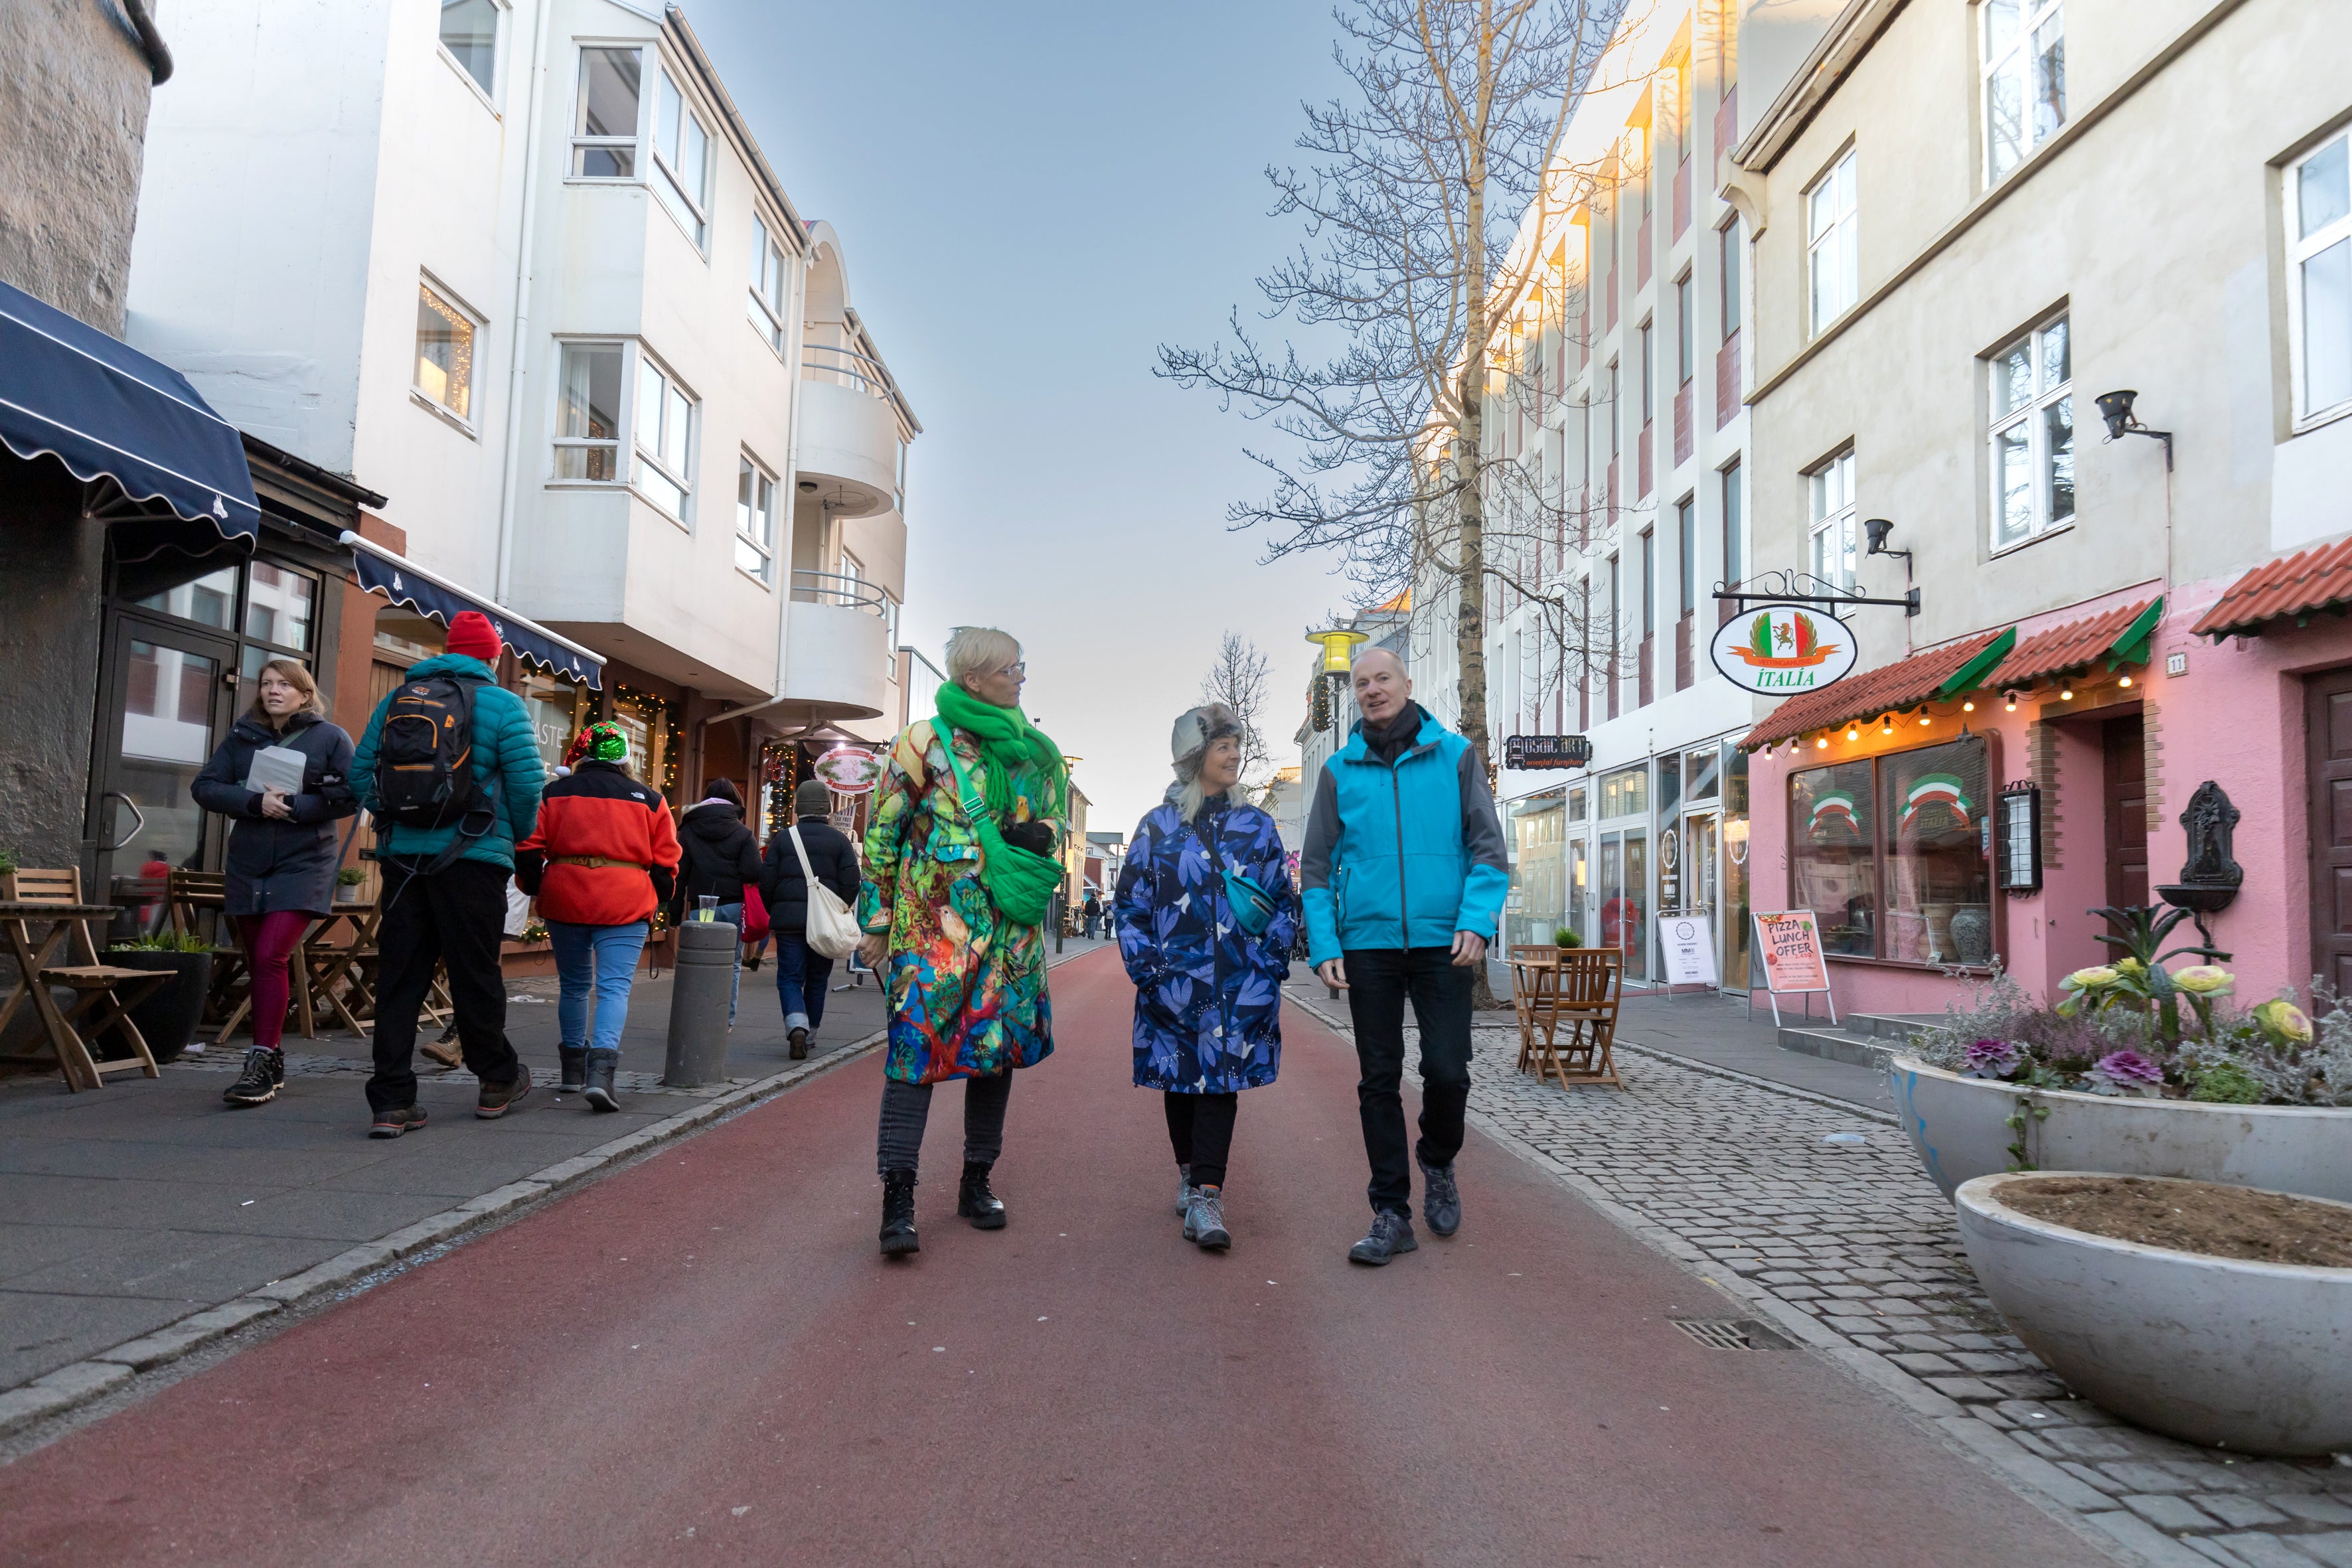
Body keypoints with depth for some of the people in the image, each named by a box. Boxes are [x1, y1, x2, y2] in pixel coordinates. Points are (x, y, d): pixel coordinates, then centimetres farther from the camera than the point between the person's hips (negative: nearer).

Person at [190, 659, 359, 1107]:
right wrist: (255, 802, -14)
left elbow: (351, 796, -7)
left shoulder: (330, 737, 0)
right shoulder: (242, 738, 11)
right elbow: (205, 787, 3)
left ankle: (261, 1064, -11)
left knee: (270, 958, -16)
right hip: (248, 865, 5)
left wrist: (293, 807, -16)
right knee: (260, 964, 10)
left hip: (303, 864, -5)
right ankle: (273, 1060, 22)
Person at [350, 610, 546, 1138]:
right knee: (475, 971, 6)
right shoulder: (501, 704, -3)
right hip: (472, 857, -4)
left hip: (402, 854, 4)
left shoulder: (396, 698, 12)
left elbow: (361, 773, 11)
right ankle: (498, 1081, 22)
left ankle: (392, 1101, 5)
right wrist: (520, 834, 9)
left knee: (399, 976, 6)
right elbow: (526, 782, -9)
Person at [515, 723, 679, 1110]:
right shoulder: (648, 799, 7)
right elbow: (666, 861, 6)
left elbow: (528, 847, 5)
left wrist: (534, 889, 21)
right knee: (615, 987, -4)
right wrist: (656, 902, 21)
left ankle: (574, 1067, 30)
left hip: (565, 899, 2)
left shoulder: (555, 793, 9)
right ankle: (602, 1067, -22)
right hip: (625, 903, -2)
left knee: (573, 985, 18)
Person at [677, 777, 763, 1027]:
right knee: (731, 965, 10)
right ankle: (726, 1020, 11)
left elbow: (679, 874, 4)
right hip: (734, 906, 0)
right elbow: (754, 873, -10)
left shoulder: (688, 831, 7)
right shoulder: (743, 833, 1)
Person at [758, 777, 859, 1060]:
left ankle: (797, 1026, -21)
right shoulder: (840, 840, 2)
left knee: (789, 977, 2)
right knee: (817, 978, 14)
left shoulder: (783, 838, 4)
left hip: (788, 919, 0)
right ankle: (809, 1033, 21)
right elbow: (851, 883, -3)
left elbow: (766, 881, 3)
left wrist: (774, 912, 16)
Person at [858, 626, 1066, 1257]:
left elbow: (1054, 815, 21)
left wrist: (1041, 835, -4)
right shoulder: (925, 742, -3)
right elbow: (882, 833, -1)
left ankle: (977, 1183, 23)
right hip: (934, 923, -5)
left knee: (1000, 1045, 9)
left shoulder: (1031, 749, 12)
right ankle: (898, 1198, -3)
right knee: (918, 1047, -9)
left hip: (1009, 926, 5)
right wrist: (877, 920, -3)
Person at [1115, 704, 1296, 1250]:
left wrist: (1271, 961, 1)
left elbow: (1283, 901, 12)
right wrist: (1146, 969, -4)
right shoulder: (1157, 826, 4)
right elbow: (1130, 903, 5)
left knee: (1220, 1083, -6)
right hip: (1175, 980, 0)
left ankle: (1205, 1199, -6)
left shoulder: (1258, 826, 8)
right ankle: (1190, 1174, 32)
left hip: (1241, 984, 0)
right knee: (1179, 1082, 11)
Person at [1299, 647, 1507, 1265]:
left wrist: (1477, 921, -13)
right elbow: (1316, 867, 7)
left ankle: (1438, 1166, 26)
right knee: (1378, 1081, 5)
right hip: (1368, 944, 1)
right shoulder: (1340, 770, 7)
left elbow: (1488, 847, 2)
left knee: (1447, 1070, -5)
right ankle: (1392, 1214, 16)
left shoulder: (1455, 755, 4)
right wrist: (1324, 946, -4)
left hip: (1443, 941, -1)